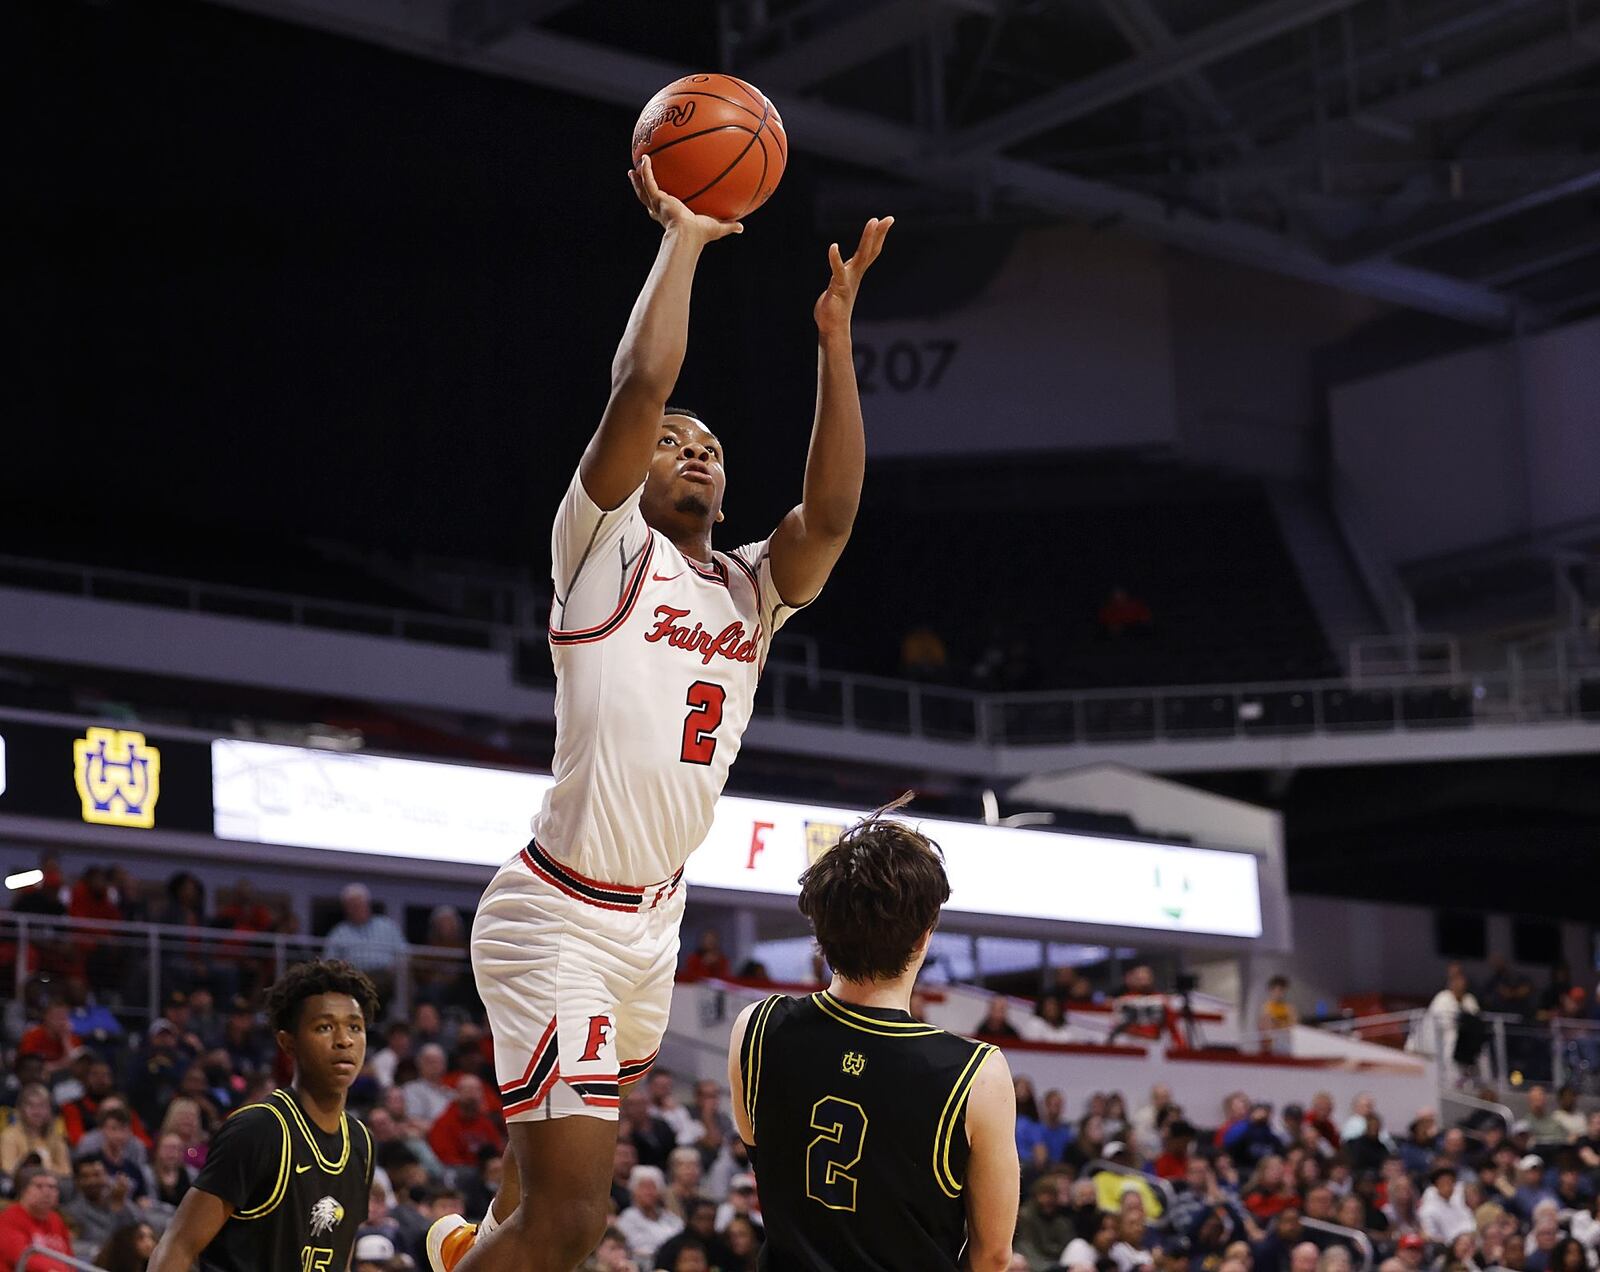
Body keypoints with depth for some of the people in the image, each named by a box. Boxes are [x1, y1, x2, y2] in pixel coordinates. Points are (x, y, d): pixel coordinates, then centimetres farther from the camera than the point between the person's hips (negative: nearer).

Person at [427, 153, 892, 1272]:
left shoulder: (754, 589, 12)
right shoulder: (605, 545, -5)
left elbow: (832, 510, -6)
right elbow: (642, 381, -17)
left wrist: (835, 333, -6)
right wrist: (682, 238, -6)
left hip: (653, 920, 8)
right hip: (559, 917, -8)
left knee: (569, 1163, 28)